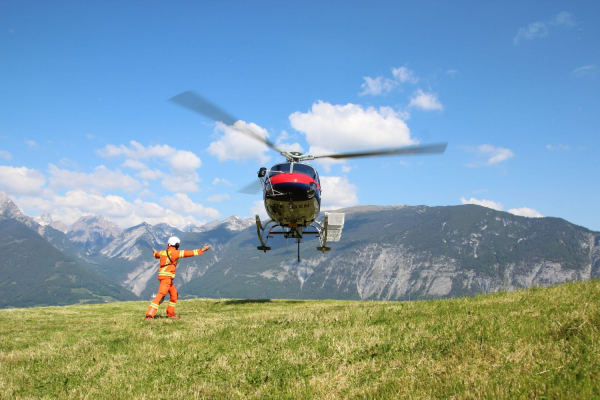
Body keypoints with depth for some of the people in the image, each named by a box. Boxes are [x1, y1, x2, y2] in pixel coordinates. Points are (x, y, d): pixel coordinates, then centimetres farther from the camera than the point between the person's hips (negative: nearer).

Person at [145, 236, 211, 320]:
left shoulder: (163, 252, 15)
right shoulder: (175, 252, -8)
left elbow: (156, 254, 38)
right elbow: (188, 253, -10)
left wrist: (155, 252, 63)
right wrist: (201, 250, -6)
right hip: (166, 277, -10)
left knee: (174, 294, 19)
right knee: (161, 295, -16)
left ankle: (170, 313, 26)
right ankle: (149, 315, -24)